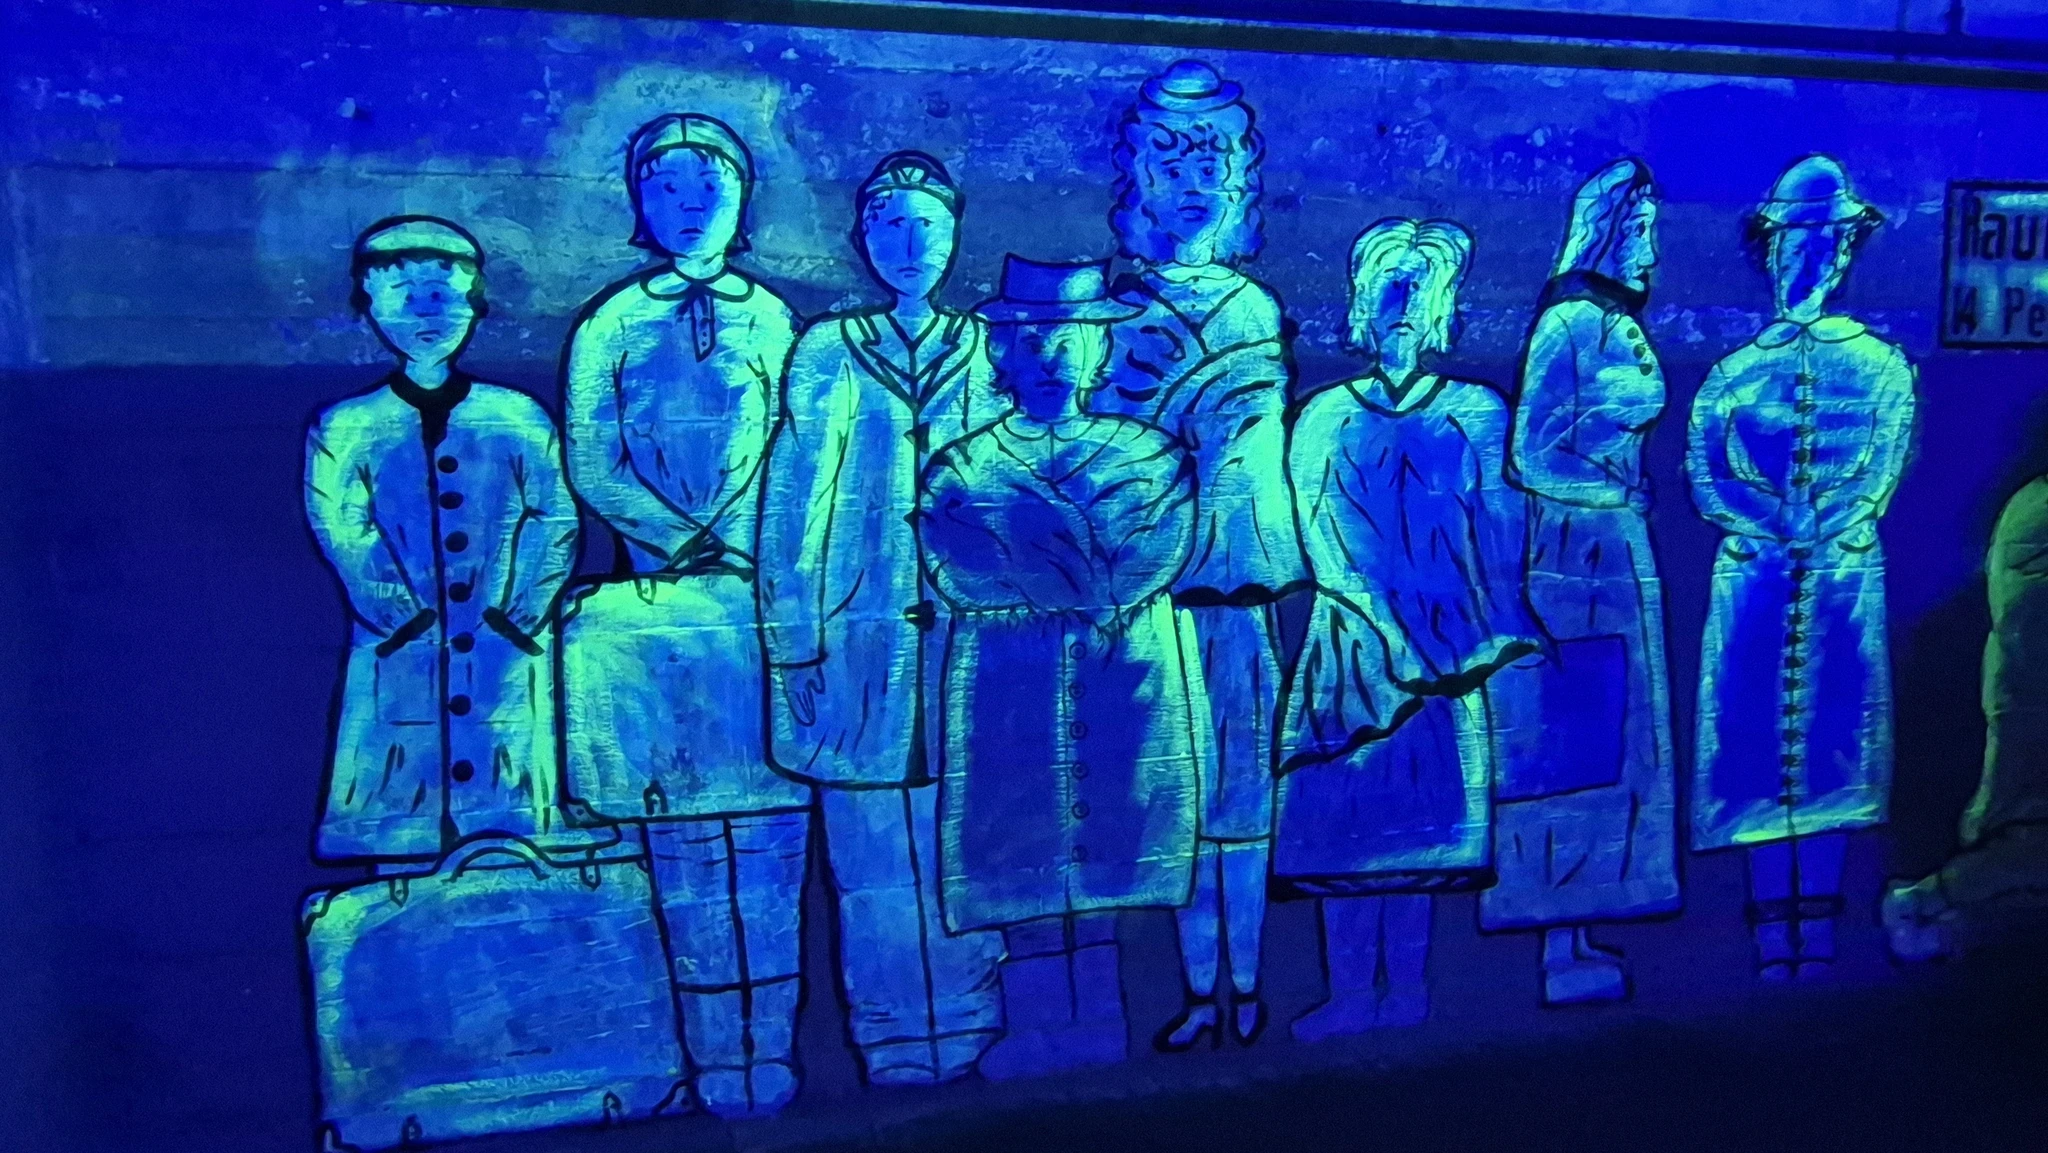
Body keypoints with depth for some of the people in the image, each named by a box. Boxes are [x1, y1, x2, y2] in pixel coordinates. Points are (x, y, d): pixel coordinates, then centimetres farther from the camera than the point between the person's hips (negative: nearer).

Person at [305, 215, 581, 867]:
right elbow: (338, 531, -3)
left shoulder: (518, 418, 7)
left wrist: (515, 614, -10)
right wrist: (402, 618, -12)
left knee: (511, 841, 3)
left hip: (506, 655, 0)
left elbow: (558, 520, 1)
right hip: (400, 661, 0)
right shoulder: (346, 428, 6)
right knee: (400, 851, 2)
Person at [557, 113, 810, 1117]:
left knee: (769, 815, -1)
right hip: (660, 597, 0)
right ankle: (717, 1053, 11)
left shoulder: (771, 319, 10)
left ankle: (767, 1047, 8)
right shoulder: (610, 325, 8)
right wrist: (685, 540, -10)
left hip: (769, 597, 0)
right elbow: (590, 465, 2)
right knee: (684, 826, 1)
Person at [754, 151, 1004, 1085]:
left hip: (969, 645, 1)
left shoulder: (986, 352, 10)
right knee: (874, 857, 3)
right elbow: (792, 506, 1)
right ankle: (893, 1046, 18)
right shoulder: (828, 352, 5)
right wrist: (794, 646, -5)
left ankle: (967, 1036, 21)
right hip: (862, 643, -1)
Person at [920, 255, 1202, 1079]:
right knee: (1025, 866, 4)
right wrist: (1087, 582, -10)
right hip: (1008, 692, 0)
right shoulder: (962, 467, 7)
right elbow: (958, 576, -5)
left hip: (1125, 683, 1)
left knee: (1104, 851, 4)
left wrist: (1031, 554, -10)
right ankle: (1040, 1033, 19)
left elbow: (1150, 563, -3)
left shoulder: (1149, 456, 9)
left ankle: (1097, 1032, 18)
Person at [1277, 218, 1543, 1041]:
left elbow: (1501, 538, 0)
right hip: (1352, 643, 0)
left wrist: (1495, 634, -15)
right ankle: (1351, 992, 11)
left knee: (1420, 807, 4)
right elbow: (1324, 547, -5)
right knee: (1346, 809, 0)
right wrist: (1396, 640, -16)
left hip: (1450, 650, 0)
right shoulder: (1324, 418, 4)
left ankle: (1405, 987, 16)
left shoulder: (1477, 413, 6)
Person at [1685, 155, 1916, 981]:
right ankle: (1771, 919, 7)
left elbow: (1885, 464, -1)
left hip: (1845, 572, 0)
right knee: (1757, 734, -1)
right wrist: (1771, 533, -14)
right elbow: (1701, 467, 0)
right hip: (1754, 572, 0)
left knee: (1831, 732, 0)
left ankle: (1816, 921, 8)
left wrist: (1829, 530, -17)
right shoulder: (1735, 370, 10)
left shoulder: (1878, 364, 10)